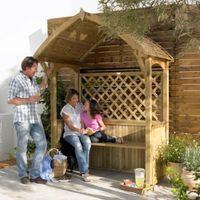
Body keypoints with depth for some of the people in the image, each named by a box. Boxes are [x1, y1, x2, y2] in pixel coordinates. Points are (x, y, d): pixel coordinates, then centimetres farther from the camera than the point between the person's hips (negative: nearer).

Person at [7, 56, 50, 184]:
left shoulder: (33, 80, 16)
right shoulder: (17, 80, -6)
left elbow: (41, 88, 36)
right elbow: (10, 100, -11)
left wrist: (46, 75, 25)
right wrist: (28, 100, -15)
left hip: (35, 118, 7)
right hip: (22, 119, -7)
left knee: (42, 144, 3)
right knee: (22, 147, 0)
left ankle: (34, 174, 11)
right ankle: (23, 175, 17)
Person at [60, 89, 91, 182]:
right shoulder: (65, 109, 1)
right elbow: (69, 126, -6)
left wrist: (83, 129, -8)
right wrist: (79, 130, -22)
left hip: (81, 132, 4)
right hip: (70, 133, -3)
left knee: (87, 142, -31)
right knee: (78, 145, -35)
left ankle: (84, 170, -28)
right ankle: (84, 171, -33)